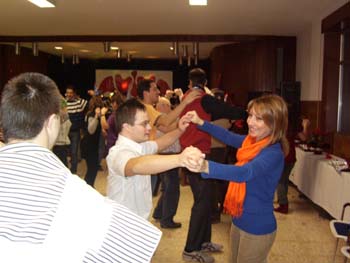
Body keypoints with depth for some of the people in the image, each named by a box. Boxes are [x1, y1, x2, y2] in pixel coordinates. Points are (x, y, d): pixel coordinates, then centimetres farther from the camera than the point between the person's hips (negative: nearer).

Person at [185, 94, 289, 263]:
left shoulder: (274, 153, -26)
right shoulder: (252, 141, -2)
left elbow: (245, 173, -43)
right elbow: (229, 137, 16)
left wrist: (205, 166, -59)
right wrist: (200, 122, 7)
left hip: (257, 227, -8)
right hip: (239, 220, 8)